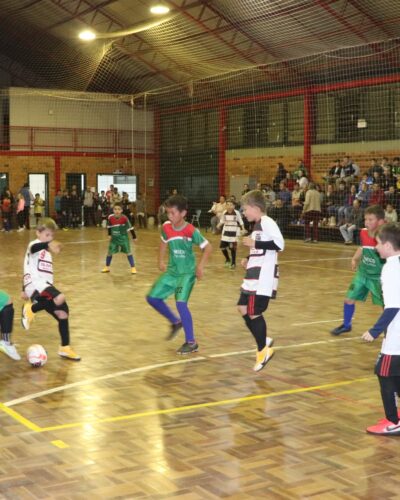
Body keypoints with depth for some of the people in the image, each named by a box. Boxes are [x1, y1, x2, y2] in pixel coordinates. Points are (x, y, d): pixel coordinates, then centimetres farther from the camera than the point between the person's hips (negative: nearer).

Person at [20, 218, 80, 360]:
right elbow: (34, 248, -34)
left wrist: (25, 290, 37)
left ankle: (65, 348, 16)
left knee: (63, 314, 6)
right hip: (36, 284, -9)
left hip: (44, 286, 9)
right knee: (60, 298, -34)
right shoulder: (34, 245, -6)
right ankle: (31, 308, -13)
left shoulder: (46, 251, 24)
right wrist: (48, 245, -58)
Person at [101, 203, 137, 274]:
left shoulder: (124, 218, -22)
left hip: (123, 238, -3)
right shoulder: (110, 217, -13)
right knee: (109, 252, 7)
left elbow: (130, 227, -13)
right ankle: (107, 267, 25)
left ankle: (133, 268, 3)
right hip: (114, 238, 3)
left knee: (128, 252, -5)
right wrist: (109, 235, 8)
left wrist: (134, 237, -8)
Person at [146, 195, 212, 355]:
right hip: (172, 271, 7)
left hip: (187, 272, -6)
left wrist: (200, 266, -19)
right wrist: (161, 261, 11)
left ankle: (191, 343, -6)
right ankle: (175, 322, 27)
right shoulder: (166, 227, -5)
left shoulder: (191, 231, -19)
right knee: (152, 297, 4)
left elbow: (208, 247, -10)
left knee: (181, 303, -21)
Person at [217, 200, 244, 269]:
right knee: (222, 246, 1)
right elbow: (222, 221, 7)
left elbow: (241, 222, -3)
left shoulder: (237, 213, -11)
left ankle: (233, 263, 15)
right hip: (226, 232, 3)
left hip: (234, 232, -3)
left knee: (233, 248, -1)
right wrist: (219, 225, -12)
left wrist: (243, 229, -12)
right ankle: (227, 259, 27)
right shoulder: (224, 213, -2)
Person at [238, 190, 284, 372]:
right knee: (243, 308, 12)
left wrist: (254, 243, -20)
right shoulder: (258, 225, 16)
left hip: (264, 277, -10)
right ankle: (264, 342, 23)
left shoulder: (267, 222, -14)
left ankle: (263, 350, 10)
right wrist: (248, 259, 11)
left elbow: (279, 244, -24)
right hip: (254, 276, 10)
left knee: (254, 312, -5)